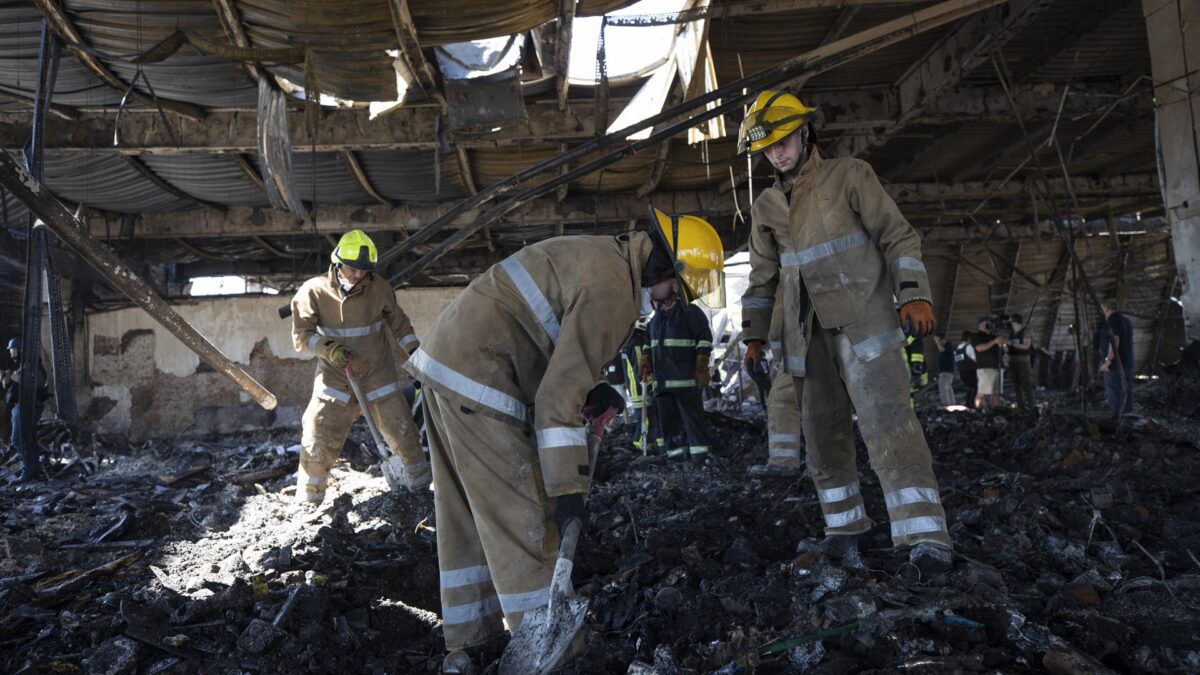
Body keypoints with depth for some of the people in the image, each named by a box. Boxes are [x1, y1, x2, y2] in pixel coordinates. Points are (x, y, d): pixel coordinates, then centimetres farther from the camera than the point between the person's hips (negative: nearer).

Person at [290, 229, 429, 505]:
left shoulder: (379, 287, -4)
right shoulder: (314, 290, -8)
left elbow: (398, 322, 8)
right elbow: (301, 334, -8)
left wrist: (415, 351, 0)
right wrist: (328, 348, -26)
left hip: (379, 376, 1)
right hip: (335, 379, -1)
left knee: (404, 435, 3)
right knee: (317, 445, -3)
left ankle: (422, 487, 22)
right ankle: (306, 503, 15)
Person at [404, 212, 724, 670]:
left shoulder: (600, 255, 14)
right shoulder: (612, 291, -17)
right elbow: (558, 397, -20)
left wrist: (589, 393, 11)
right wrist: (568, 489, -16)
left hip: (446, 357, 11)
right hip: (476, 379, -11)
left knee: (466, 511, 16)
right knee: (523, 515, -1)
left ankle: (469, 638, 28)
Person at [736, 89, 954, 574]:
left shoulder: (849, 177, 1)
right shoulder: (767, 207, 15)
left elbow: (897, 236, -2)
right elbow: (762, 277, 21)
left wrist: (913, 294, -15)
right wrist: (753, 334, 16)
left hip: (863, 321, -5)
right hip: (807, 333, 6)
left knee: (887, 421, -16)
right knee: (823, 432, 7)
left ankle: (925, 536, -18)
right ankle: (845, 526, 20)